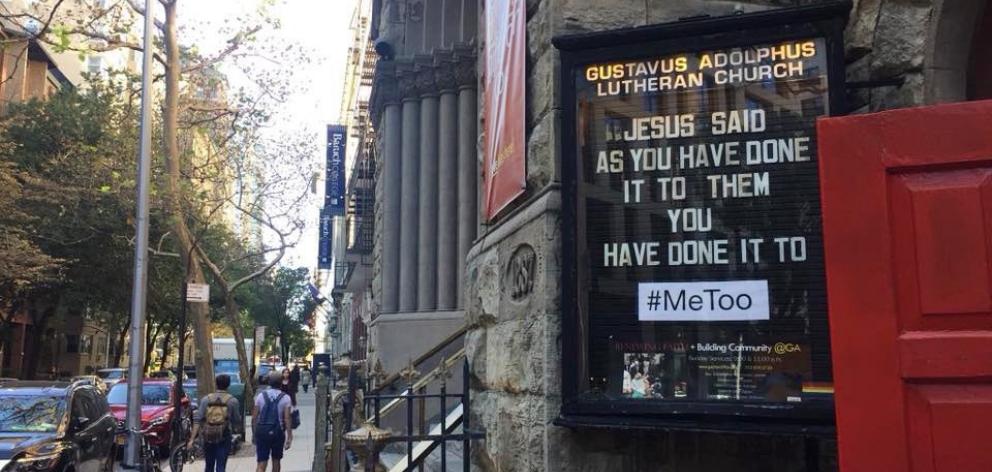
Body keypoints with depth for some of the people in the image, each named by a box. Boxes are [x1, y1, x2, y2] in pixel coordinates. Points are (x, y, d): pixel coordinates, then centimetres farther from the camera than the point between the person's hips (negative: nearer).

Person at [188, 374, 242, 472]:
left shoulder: (206, 399, 2)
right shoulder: (233, 401, -4)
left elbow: (197, 420, -5)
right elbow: (236, 421, -1)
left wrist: (192, 439, -7)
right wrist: (237, 429, 22)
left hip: (208, 438, 3)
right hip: (224, 438, -3)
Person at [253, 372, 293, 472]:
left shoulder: (261, 395, 1)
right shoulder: (285, 398, -4)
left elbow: (254, 417, 2)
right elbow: (287, 419, -9)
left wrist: (254, 434, 12)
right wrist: (289, 437, -6)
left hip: (262, 432, 1)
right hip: (278, 433, -1)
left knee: (261, 464, -2)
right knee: (276, 460, 19)